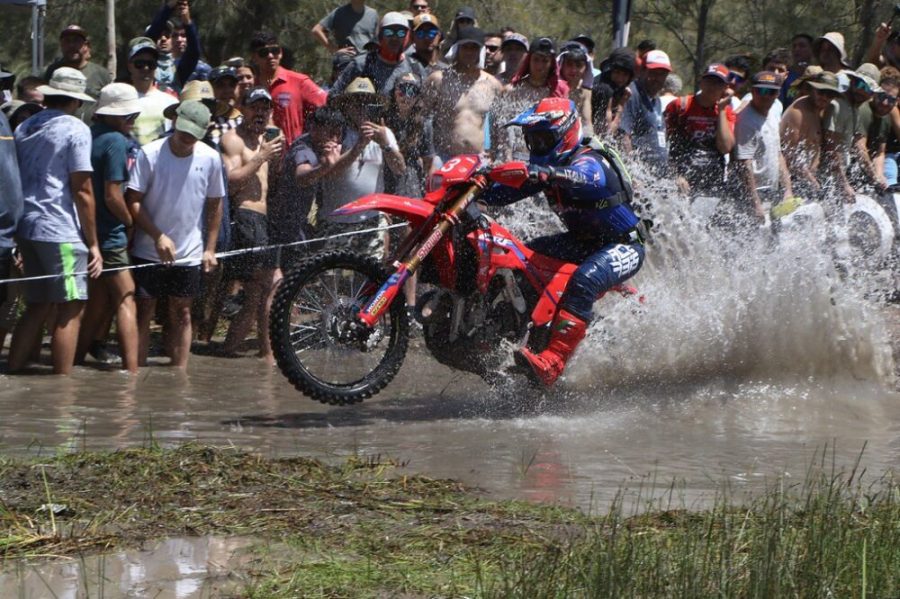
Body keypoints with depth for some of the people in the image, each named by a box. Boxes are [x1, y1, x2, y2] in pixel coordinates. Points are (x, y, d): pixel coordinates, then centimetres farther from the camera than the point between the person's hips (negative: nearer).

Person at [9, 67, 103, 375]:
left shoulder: (23, 129, 15)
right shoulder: (75, 129, -7)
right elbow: (82, 191, -10)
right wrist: (93, 242, -5)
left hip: (26, 227, 7)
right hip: (61, 231, -7)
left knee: (37, 306, 15)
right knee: (70, 310, -4)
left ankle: (13, 374, 13)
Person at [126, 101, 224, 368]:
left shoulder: (210, 158, -3)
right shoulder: (150, 154, -11)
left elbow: (214, 205, 8)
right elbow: (133, 200, -10)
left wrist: (210, 249, 6)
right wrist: (158, 236, -19)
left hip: (189, 253, 2)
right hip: (148, 252, -2)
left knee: (181, 313, 8)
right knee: (144, 311, 2)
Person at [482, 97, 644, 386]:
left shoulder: (587, 161, -22)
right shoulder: (546, 166, 5)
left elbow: (589, 179, -47)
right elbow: (506, 191, 6)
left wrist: (548, 174, -64)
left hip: (624, 245, -10)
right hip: (584, 241, 10)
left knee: (583, 282, -36)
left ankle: (552, 362, -46)